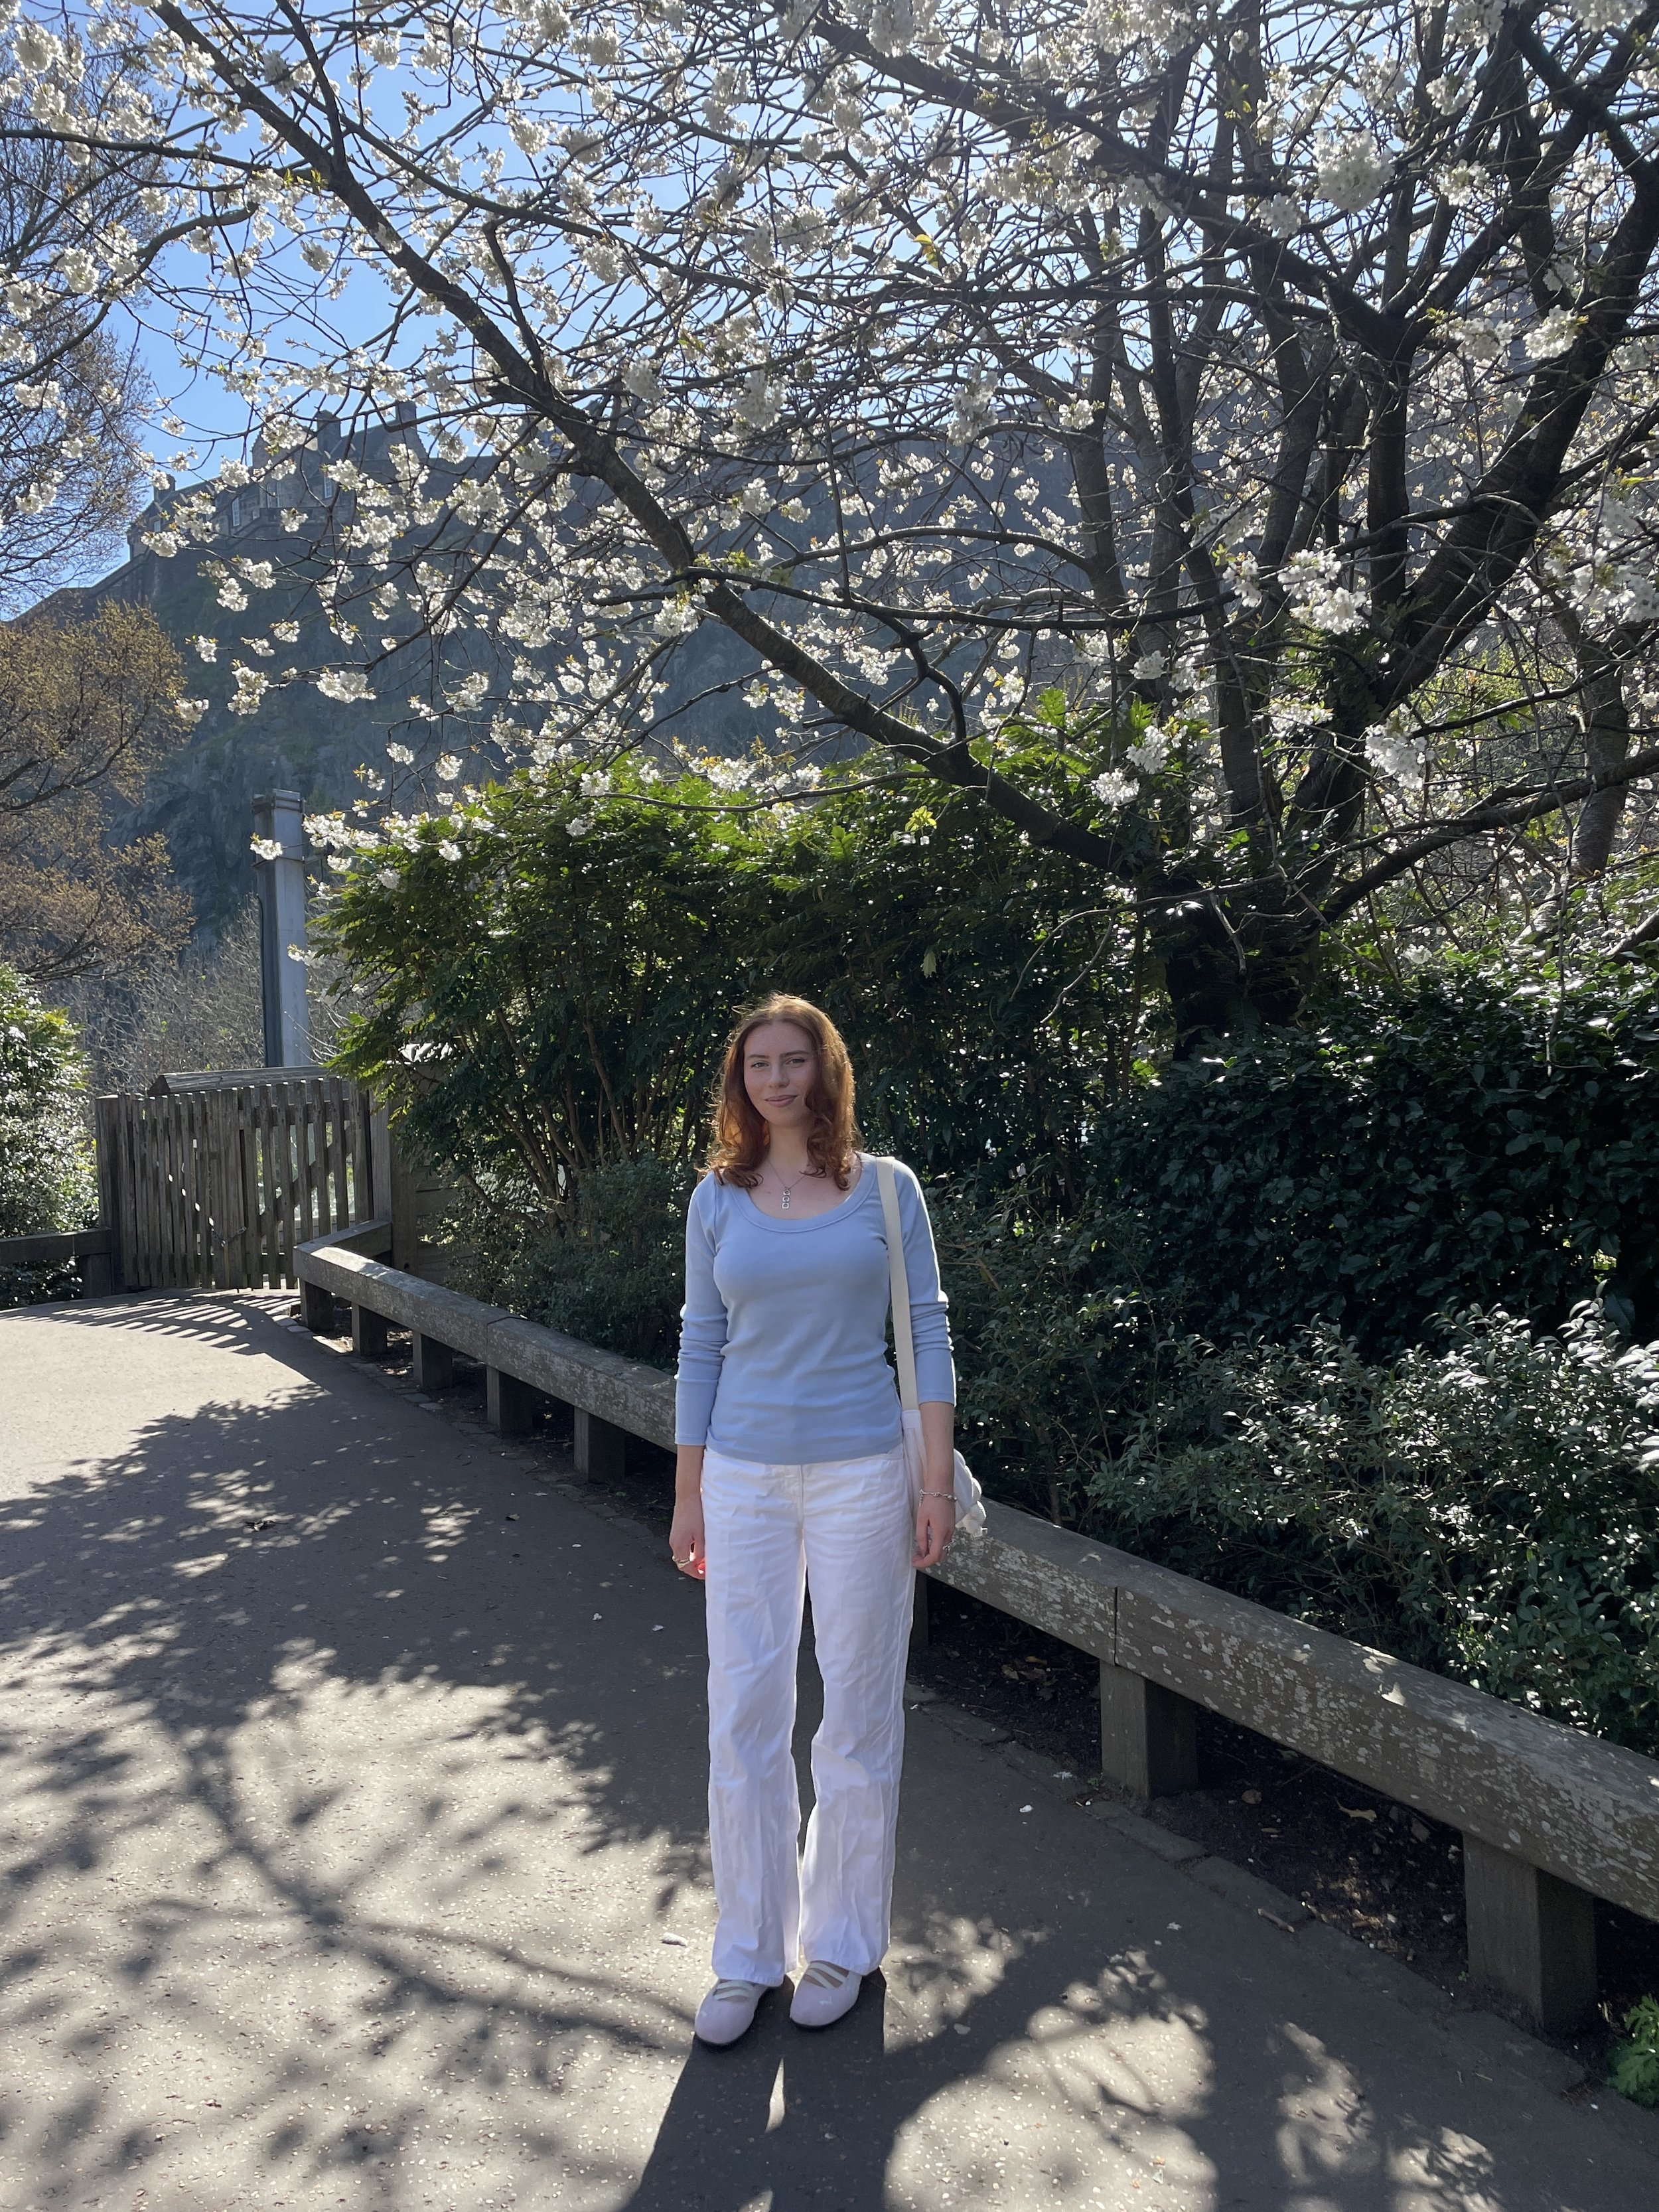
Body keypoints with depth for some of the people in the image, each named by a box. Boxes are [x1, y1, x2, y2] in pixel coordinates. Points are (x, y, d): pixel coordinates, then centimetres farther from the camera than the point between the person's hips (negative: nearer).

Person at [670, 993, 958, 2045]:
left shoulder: (887, 1188, -2)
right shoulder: (718, 1200, 3)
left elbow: (927, 1334, -1)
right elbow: (701, 1346, 7)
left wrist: (938, 1481, -6)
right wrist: (689, 1495, 7)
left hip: (861, 1473, -1)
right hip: (746, 1477, 2)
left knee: (860, 1710, 9)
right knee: (743, 1714, 7)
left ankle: (844, 1940, 30)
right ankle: (749, 1953, 26)